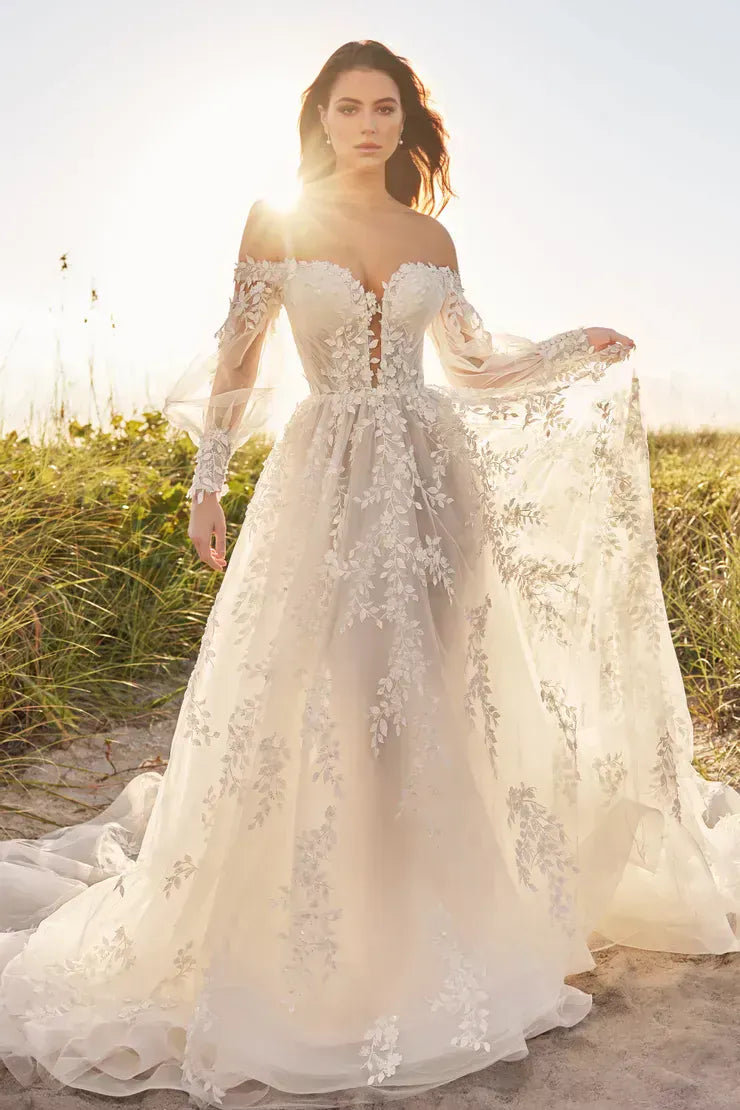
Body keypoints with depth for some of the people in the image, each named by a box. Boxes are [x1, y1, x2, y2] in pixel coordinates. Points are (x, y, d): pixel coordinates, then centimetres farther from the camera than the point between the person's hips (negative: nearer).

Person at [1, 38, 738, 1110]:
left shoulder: (431, 237, 12)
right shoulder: (278, 220, 4)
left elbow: (471, 362, 19)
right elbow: (238, 358, 3)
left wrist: (575, 349, 12)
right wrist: (208, 484, -1)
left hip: (432, 478, 3)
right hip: (326, 478, -3)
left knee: (429, 699, 5)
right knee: (312, 705, -5)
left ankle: (434, 934, 22)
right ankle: (317, 958, 11)